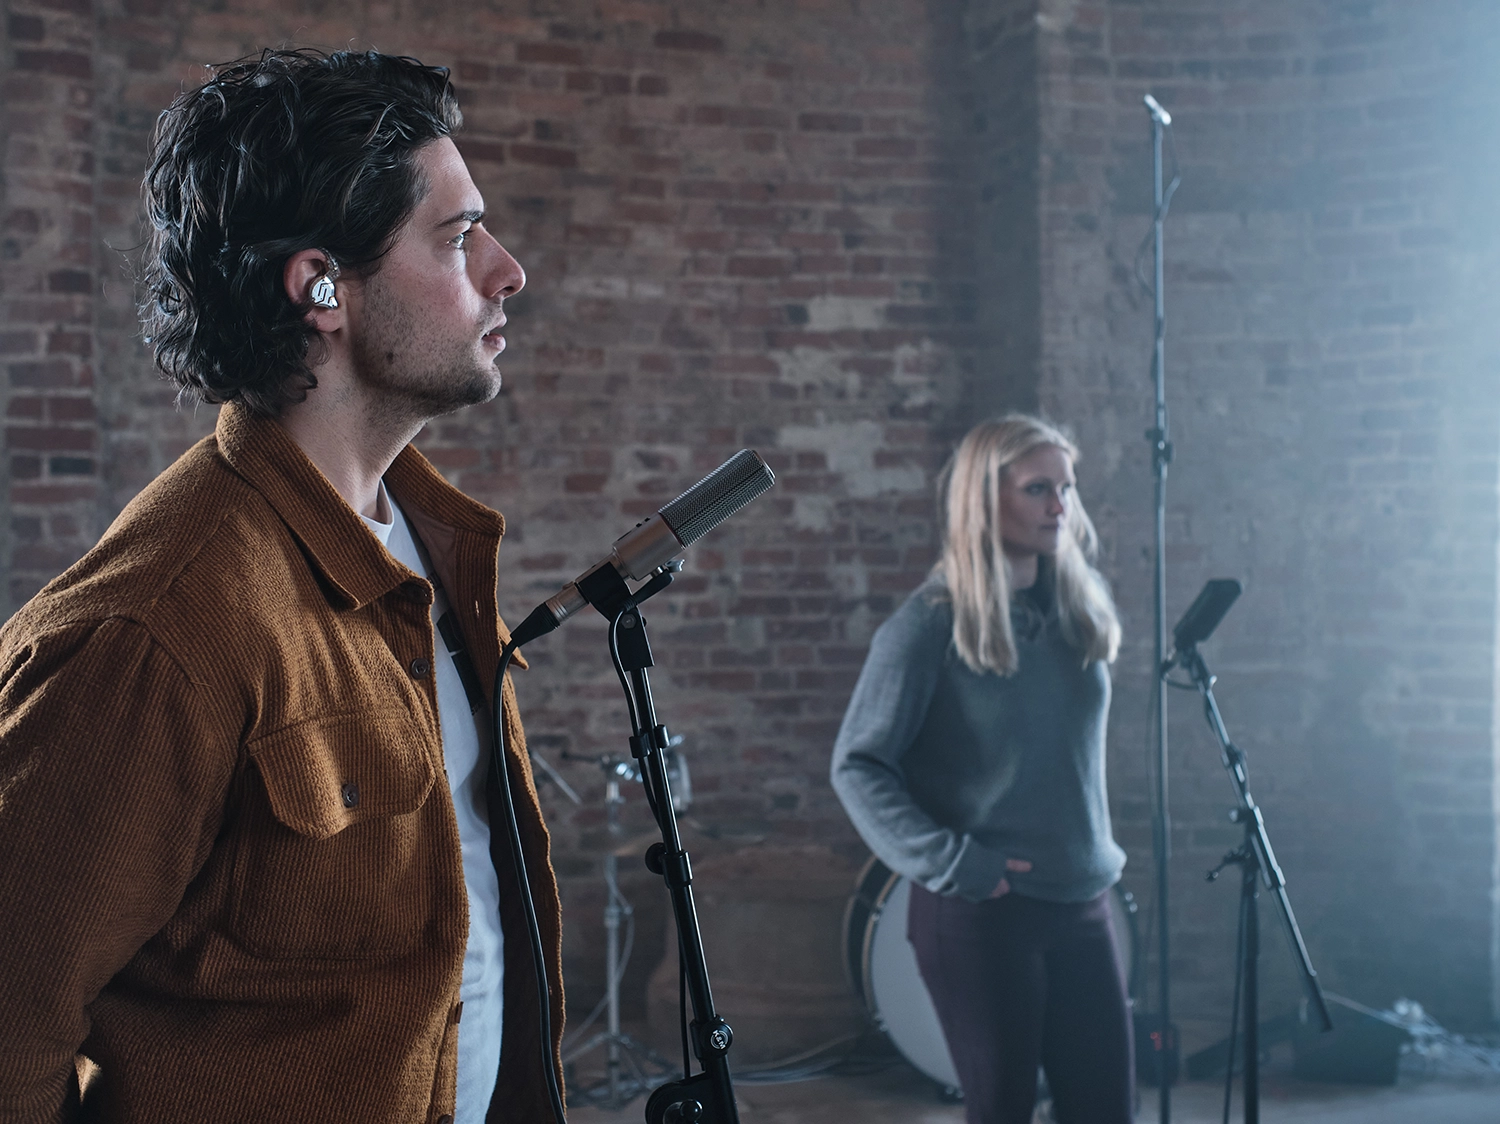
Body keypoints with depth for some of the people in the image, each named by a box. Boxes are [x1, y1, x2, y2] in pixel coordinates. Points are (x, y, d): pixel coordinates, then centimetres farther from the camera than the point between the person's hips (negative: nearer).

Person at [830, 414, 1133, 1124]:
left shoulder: (1081, 606, 7)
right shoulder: (928, 626, -12)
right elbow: (857, 767, -12)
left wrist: (1098, 857, 15)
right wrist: (948, 862, -19)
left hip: (1082, 906, 6)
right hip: (980, 914, -6)